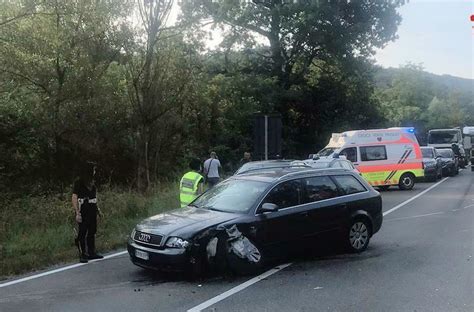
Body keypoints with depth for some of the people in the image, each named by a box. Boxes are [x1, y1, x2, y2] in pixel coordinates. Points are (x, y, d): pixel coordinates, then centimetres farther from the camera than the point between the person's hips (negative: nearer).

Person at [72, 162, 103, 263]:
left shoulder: (91, 182, 15)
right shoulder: (79, 182, -8)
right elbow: (74, 198, -12)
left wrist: (97, 208, 17)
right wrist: (77, 213, -18)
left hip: (92, 212, 8)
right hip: (83, 212, -8)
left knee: (92, 232, 12)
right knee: (82, 234, -4)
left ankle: (92, 253, 20)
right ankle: (82, 255, 1)